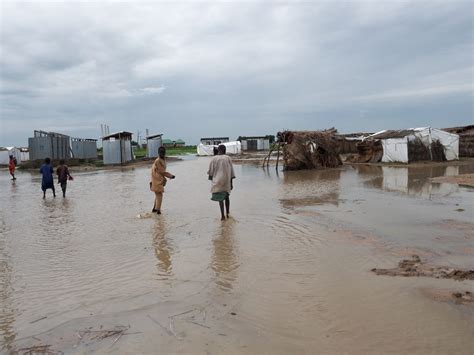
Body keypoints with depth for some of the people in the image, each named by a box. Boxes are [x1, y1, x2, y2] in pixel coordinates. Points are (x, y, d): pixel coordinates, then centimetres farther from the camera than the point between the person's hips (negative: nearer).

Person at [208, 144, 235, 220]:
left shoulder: (214, 159, -3)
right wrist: (231, 183, 4)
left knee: (220, 198, 0)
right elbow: (231, 172, -1)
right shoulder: (228, 158, -1)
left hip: (218, 181, -2)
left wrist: (212, 180, 11)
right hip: (227, 181, 2)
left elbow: (211, 172, 0)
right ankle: (227, 213, 23)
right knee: (226, 197, 19)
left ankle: (222, 215, -7)